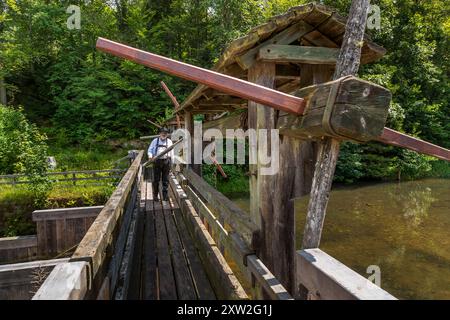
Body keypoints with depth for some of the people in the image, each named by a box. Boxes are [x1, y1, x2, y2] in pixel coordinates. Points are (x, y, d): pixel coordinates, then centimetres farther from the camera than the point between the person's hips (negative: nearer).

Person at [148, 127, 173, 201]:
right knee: (156, 179, 2)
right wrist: (150, 156, -11)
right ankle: (155, 195, 12)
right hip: (157, 161, 0)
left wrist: (171, 163, 9)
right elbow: (150, 150, 10)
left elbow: (171, 152, 13)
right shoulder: (155, 141, 9)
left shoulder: (169, 141, 11)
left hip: (166, 161, 1)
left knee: (165, 179, 4)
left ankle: (165, 195, 11)